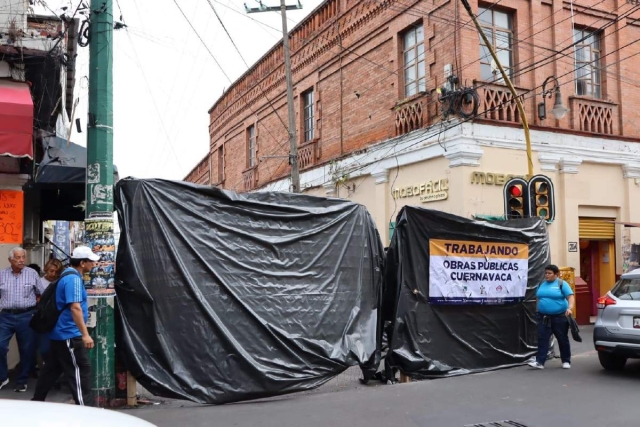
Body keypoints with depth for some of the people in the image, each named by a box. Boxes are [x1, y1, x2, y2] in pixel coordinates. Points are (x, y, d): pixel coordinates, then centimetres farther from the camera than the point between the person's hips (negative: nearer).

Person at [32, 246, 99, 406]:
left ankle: (37, 401, 28)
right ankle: (84, 407, -2)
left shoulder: (69, 276, 12)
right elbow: (75, 308, -27)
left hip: (61, 332, 10)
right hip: (69, 334, -10)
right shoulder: (74, 279, -19)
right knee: (81, 370, -6)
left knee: (52, 369, 18)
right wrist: (85, 334, -29)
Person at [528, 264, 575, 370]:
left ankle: (566, 361, 22)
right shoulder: (542, 284, 10)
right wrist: (537, 311, 13)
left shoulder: (562, 284, -6)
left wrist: (570, 307, -31)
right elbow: (538, 298, 18)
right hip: (544, 316, 4)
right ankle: (540, 362, -4)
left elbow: (571, 296, -14)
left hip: (559, 316, -4)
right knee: (542, 339, -3)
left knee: (562, 339, 9)